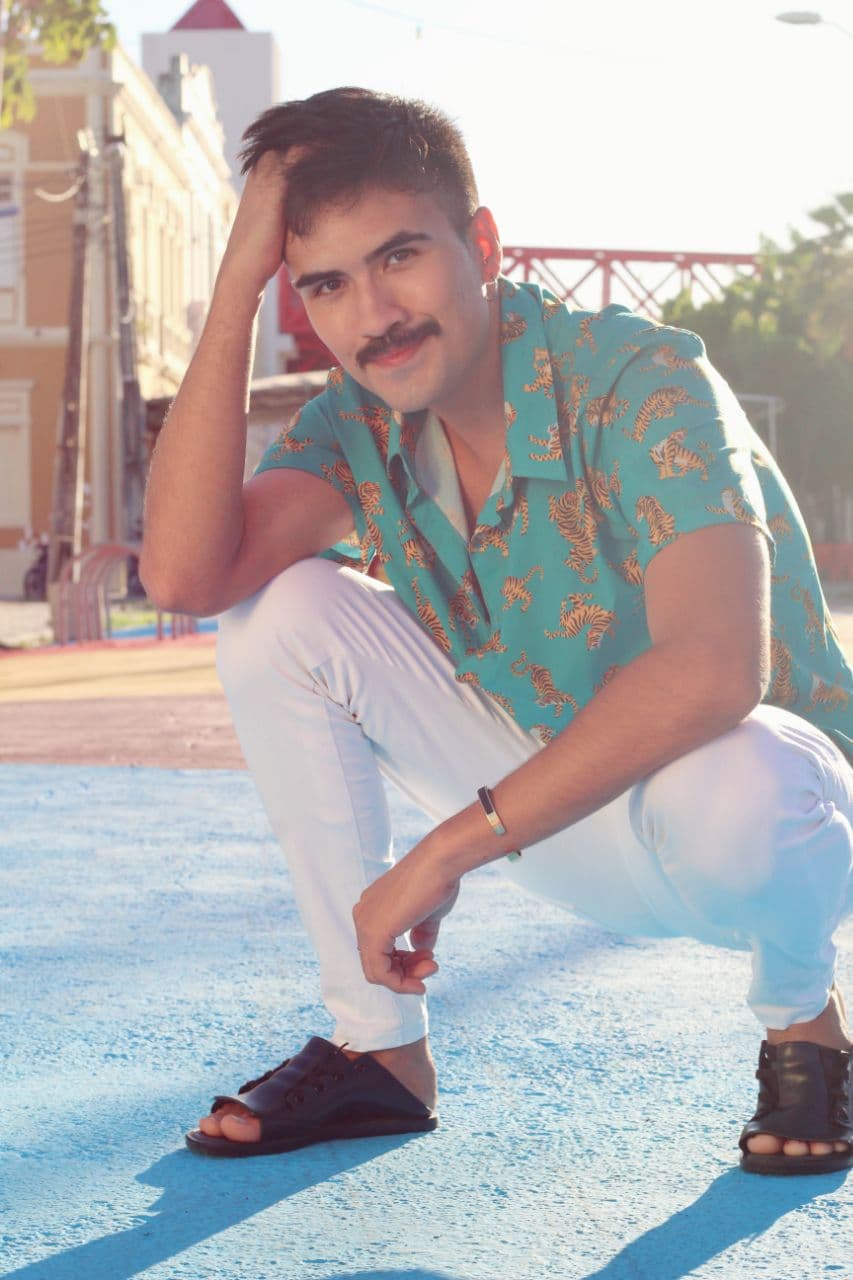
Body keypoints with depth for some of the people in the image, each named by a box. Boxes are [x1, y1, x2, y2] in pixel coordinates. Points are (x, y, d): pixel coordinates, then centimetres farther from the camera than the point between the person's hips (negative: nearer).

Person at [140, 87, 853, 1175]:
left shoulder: (644, 384, -25)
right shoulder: (355, 427, -7)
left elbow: (713, 674, -40)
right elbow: (185, 574, -25)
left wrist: (447, 850, -37)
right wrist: (239, 278, -24)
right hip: (563, 815, 5)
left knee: (724, 783, -42)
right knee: (279, 615, -12)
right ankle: (379, 1048, -1)